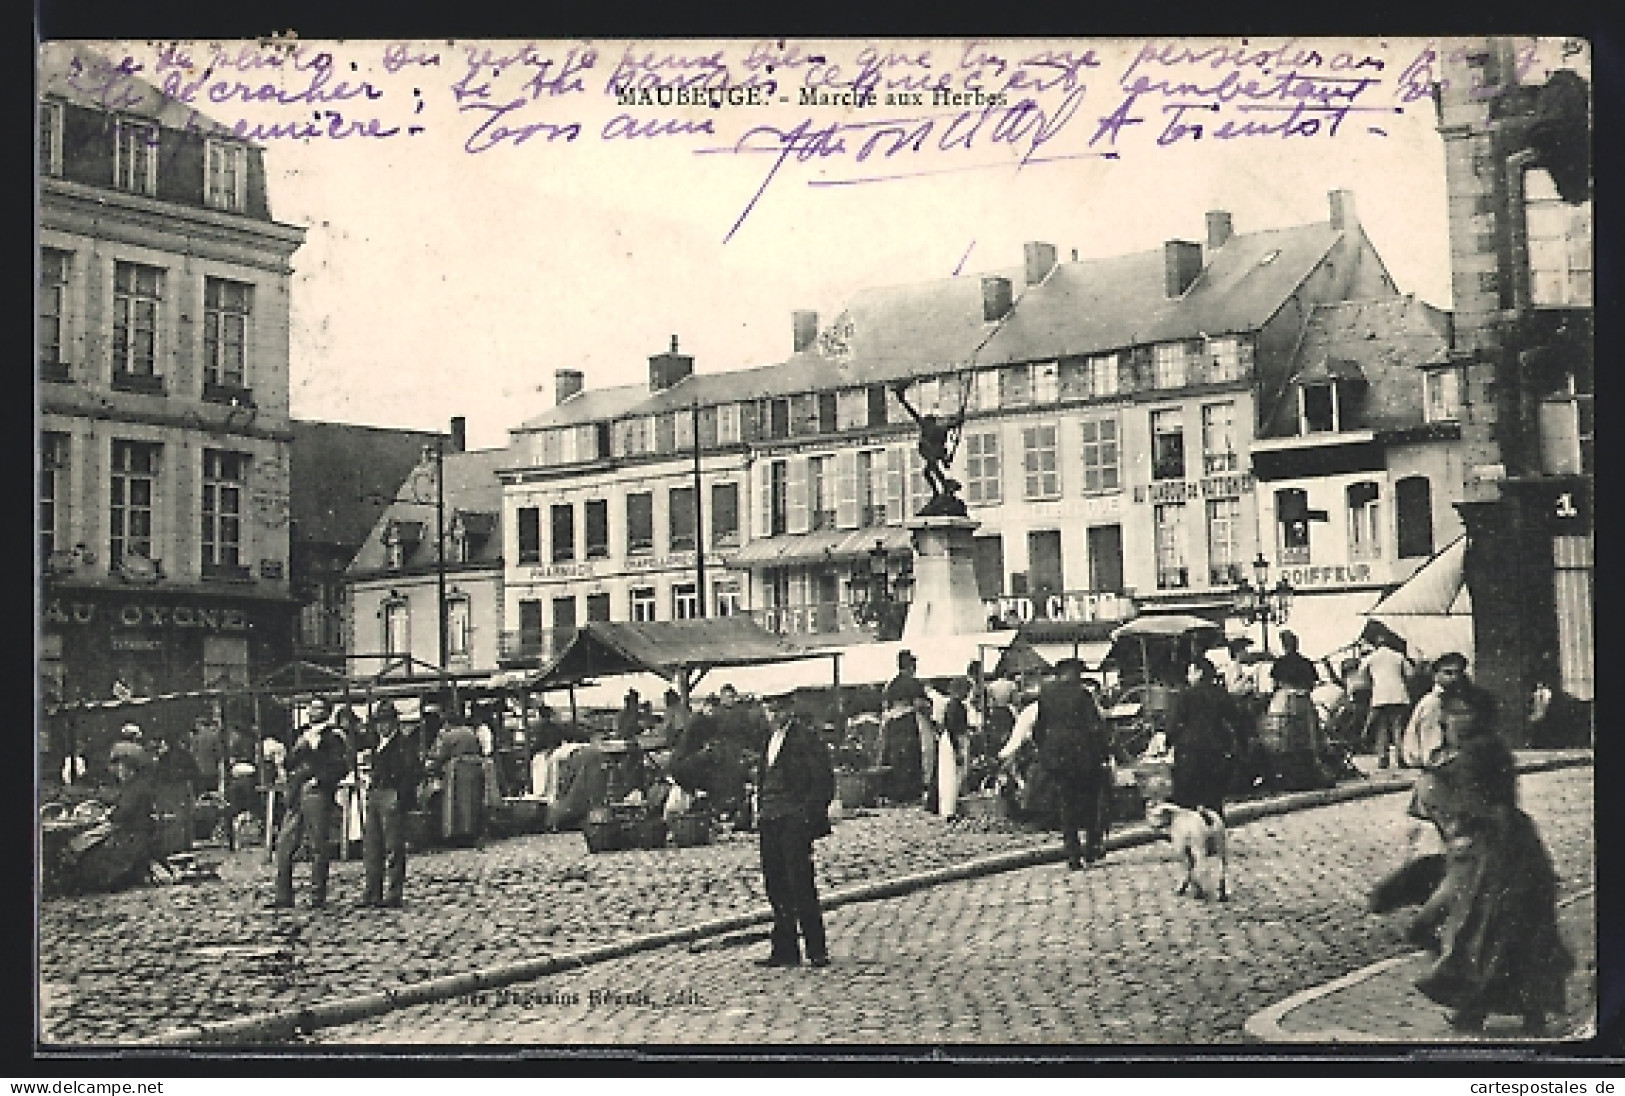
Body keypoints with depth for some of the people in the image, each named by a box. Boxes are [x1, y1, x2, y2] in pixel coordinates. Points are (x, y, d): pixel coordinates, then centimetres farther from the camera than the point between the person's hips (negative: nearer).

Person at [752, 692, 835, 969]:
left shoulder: (806, 738, -7)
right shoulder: (770, 739, 18)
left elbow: (824, 780, -9)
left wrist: (810, 816, -13)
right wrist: (760, 811, 14)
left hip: (795, 821, -8)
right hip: (770, 822, 8)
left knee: (801, 886, -7)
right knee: (776, 887, 8)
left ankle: (817, 951, -1)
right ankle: (784, 950, 14)